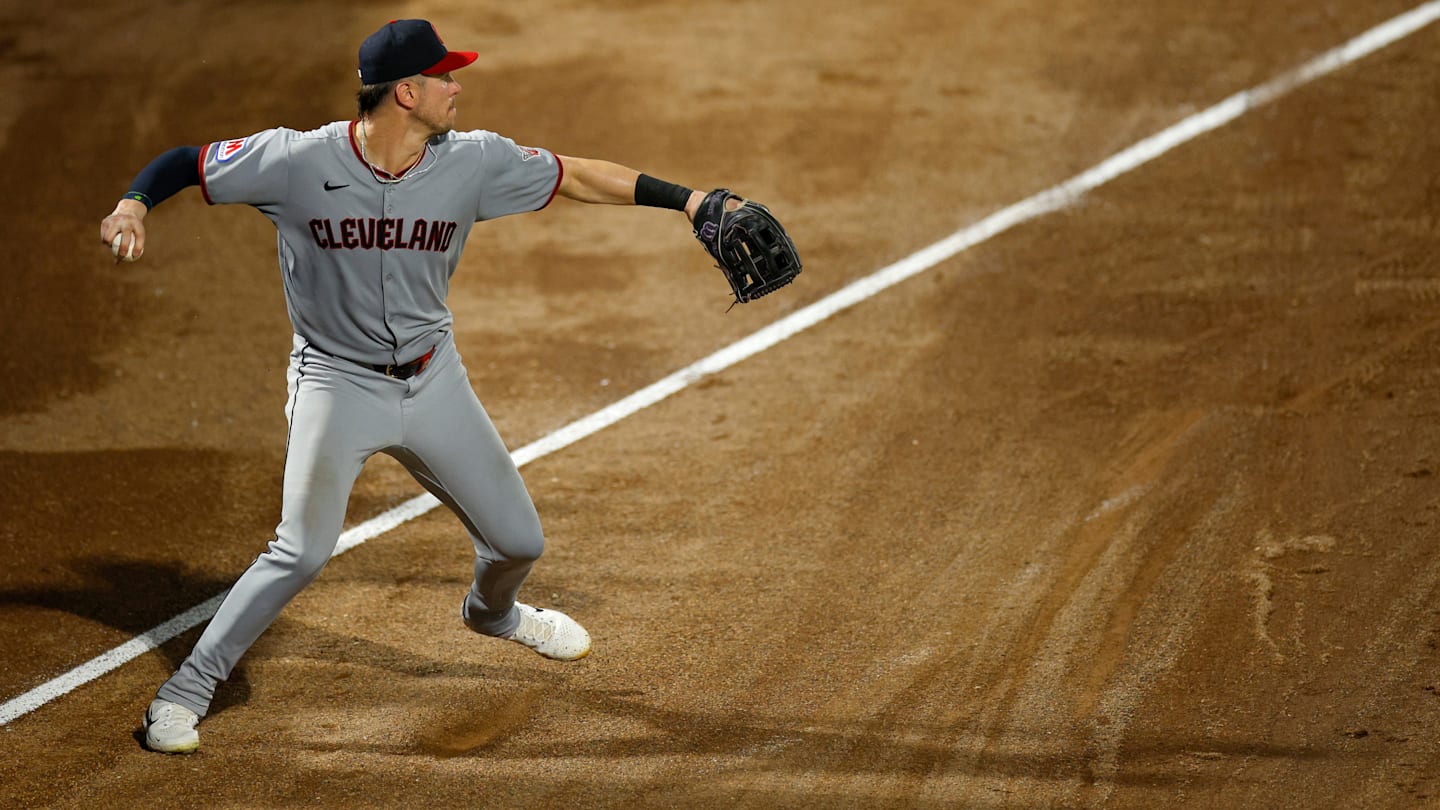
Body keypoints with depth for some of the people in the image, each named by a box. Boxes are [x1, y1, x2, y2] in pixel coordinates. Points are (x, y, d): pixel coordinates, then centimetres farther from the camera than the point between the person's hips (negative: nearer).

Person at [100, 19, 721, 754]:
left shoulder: (471, 164, -12)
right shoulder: (297, 163, -20)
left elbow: (577, 177, -4)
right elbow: (184, 163, -12)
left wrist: (685, 199, -8)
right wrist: (132, 205, -32)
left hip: (433, 382, 4)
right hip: (337, 383, -4)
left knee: (517, 539, 12)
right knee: (302, 550, -15)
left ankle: (492, 612, 49)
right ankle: (187, 688, 1)